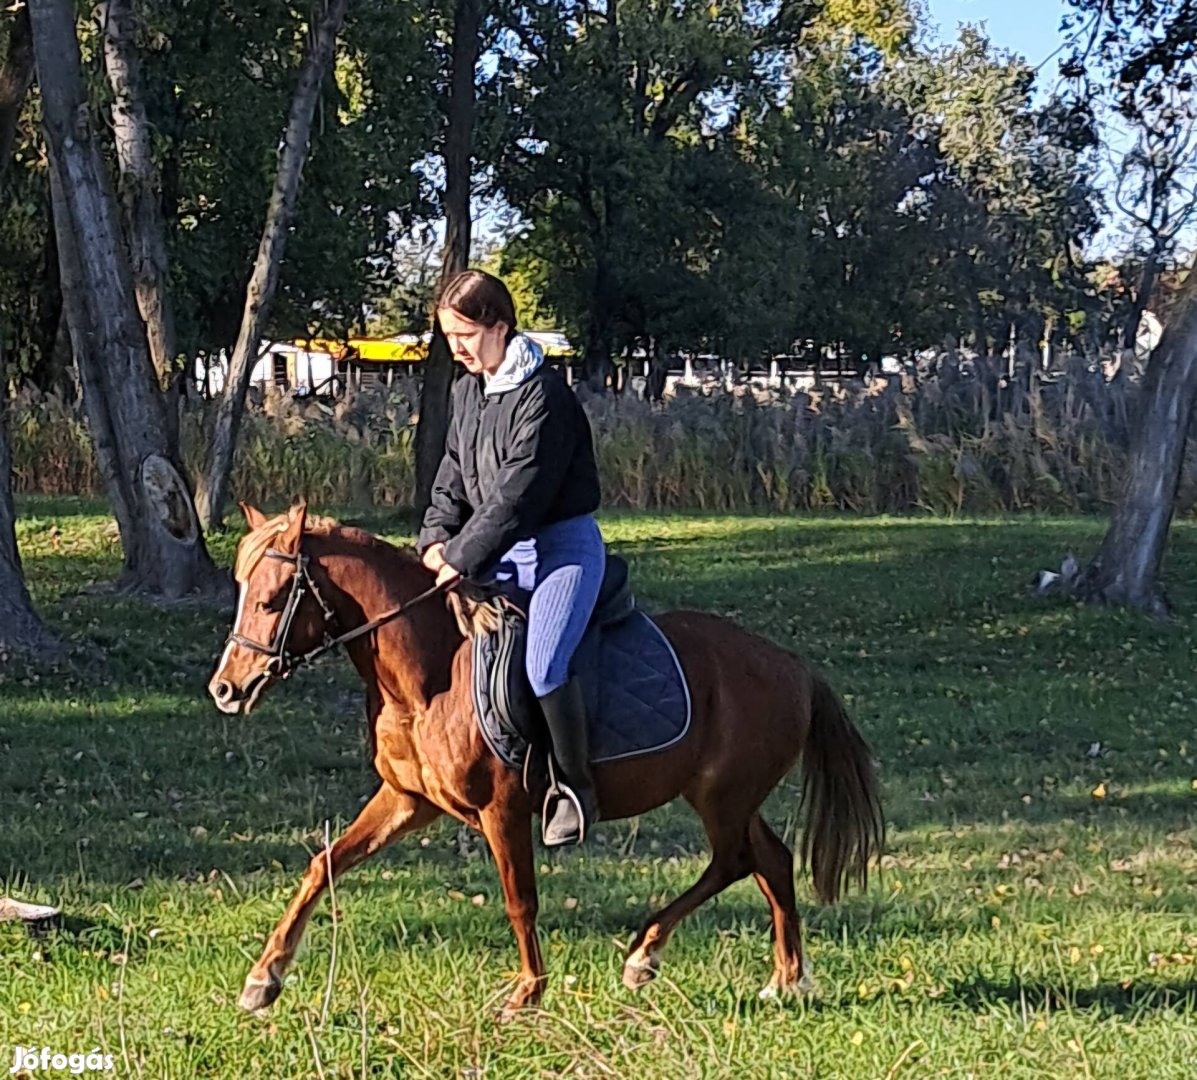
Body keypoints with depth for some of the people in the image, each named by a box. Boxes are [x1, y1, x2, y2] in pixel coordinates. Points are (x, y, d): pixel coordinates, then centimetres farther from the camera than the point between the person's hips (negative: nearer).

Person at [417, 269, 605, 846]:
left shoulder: (543, 396, -18)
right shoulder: (467, 392, 10)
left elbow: (518, 495, -22)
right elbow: (453, 476, 15)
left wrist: (464, 558, -19)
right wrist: (436, 537, -3)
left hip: (563, 547, -9)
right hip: (506, 553, 9)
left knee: (543, 667, -28)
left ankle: (575, 790, -13)